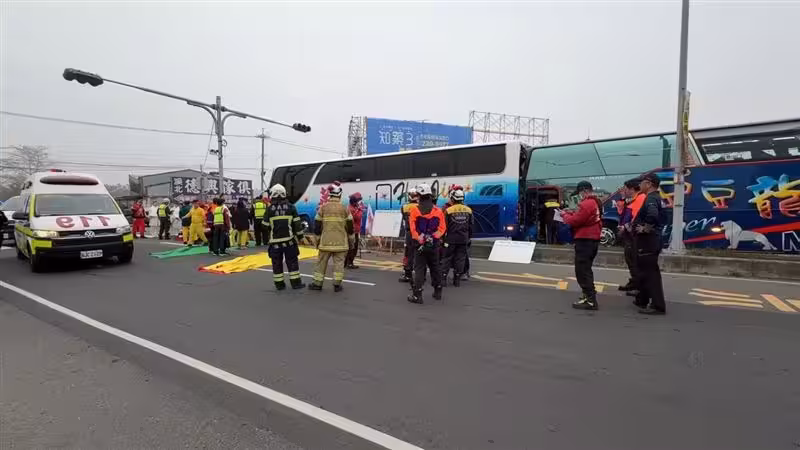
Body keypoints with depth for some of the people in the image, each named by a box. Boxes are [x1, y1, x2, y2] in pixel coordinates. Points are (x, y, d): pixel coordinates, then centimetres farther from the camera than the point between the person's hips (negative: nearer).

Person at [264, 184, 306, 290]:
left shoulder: (269, 209, -1)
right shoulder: (290, 207, 0)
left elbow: (265, 227, 2)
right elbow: (297, 224, -1)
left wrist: (266, 240, 15)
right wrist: (300, 236, 9)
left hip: (275, 241, 0)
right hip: (289, 240, 0)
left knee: (277, 264, 8)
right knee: (292, 262, 6)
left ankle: (279, 284, 12)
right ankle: (296, 283, 7)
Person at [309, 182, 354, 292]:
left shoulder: (323, 208, -1)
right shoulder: (344, 208, -2)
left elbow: (317, 225, 2)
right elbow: (350, 226, 1)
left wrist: (318, 240, 12)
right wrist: (351, 240, 12)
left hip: (326, 241, 1)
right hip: (340, 242, -1)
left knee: (322, 262, 10)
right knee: (339, 262, 4)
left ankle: (318, 284, 15)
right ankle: (337, 285, 3)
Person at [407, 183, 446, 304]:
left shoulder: (415, 210, -8)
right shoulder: (438, 211, 0)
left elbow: (413, 228, -12)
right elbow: (442, 227, -4)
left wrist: (419, 240, -10)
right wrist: (434, 236, -1)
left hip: (420, 244, -3)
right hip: (434, 245, 3)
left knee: (419, 269, 1)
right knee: (435, 268, 16)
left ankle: (417, 295, -3)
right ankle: (438, 292, 26)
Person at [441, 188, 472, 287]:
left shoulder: (448, 210, -9)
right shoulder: (468, 210, 3)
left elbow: (444, 226, -6)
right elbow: (470, 226, 8)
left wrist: (442, 237, 3)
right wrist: (469, 238, 17)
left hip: (451, 239, -3)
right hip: (463, 239, 3)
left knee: (447, 258, 6)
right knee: (460, 259, 8)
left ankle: (443, 278, 6)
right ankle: (457, 280, 11)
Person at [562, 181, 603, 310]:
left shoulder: (587, 203, -18)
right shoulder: (595, 202, 15)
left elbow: (575, 221, -18)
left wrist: (565, 215, -1)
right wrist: (572, 213, 6)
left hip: (585, 240, -11)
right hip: (592, 239, 11)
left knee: (582, 270, -8)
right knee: (586, 269, 21)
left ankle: (590, 300, -9)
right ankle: (589, 294, 32)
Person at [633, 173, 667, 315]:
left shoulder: (651, 198, -16)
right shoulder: (654, 197, 16)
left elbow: (652, 215, -37)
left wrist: (646, 228, -22)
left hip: (648, 240, -11)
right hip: (648, 240, 11)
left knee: (651, 272, -8)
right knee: (644, 270, 18)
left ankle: (658, 305, -6)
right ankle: (642, 300, 29)